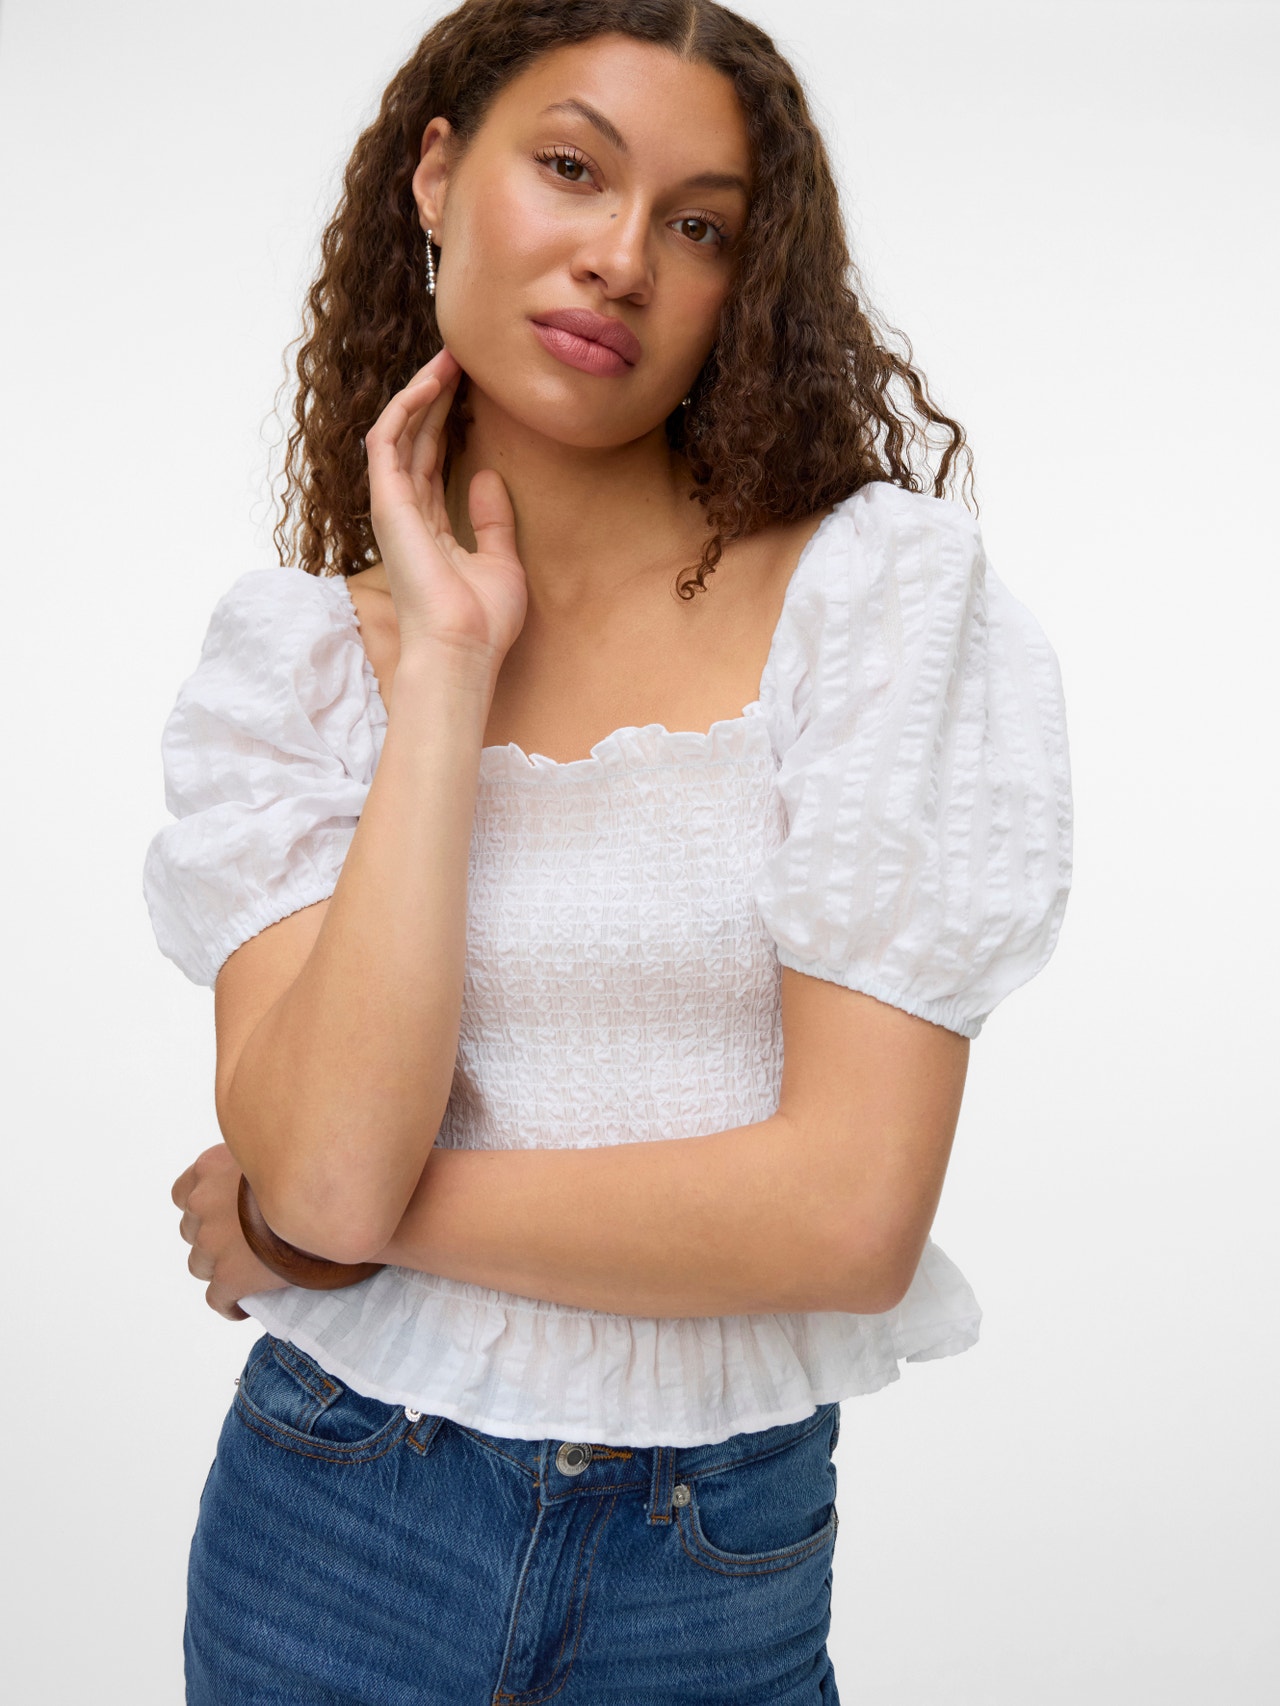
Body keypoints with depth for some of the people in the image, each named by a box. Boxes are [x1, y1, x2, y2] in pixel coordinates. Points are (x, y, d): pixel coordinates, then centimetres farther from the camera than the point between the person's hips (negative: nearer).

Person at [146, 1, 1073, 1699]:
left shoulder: (881, 584, -11)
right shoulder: (292, 650, -3)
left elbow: (851, 1210, -18)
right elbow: (318, 1160, -17)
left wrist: (310, 1223, -12)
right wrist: (446, 664, -17)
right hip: (333, 1522, 2)